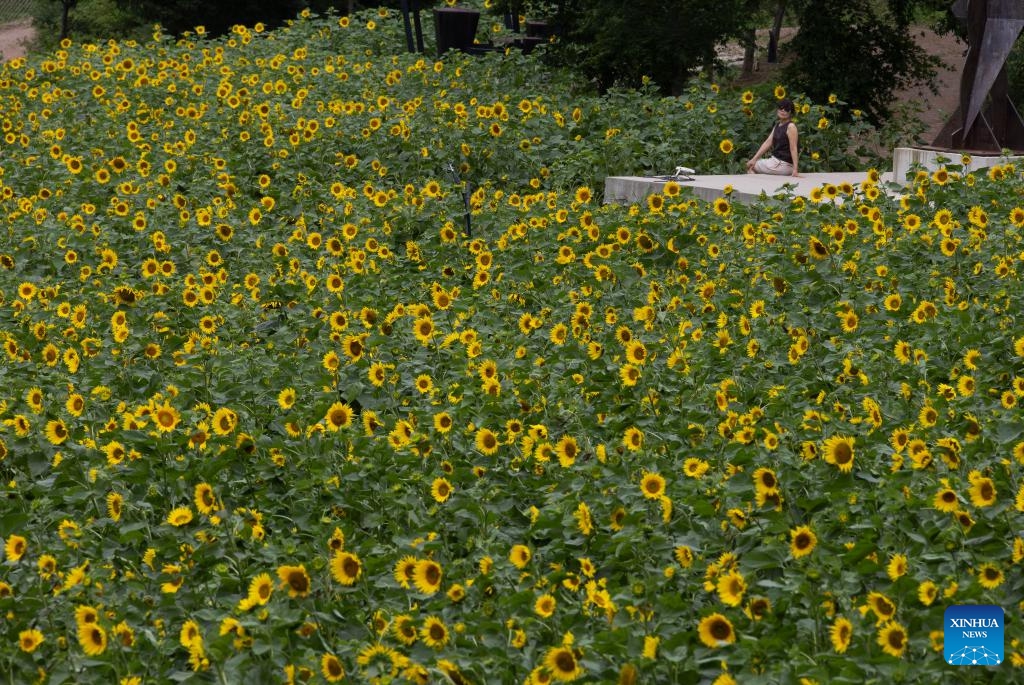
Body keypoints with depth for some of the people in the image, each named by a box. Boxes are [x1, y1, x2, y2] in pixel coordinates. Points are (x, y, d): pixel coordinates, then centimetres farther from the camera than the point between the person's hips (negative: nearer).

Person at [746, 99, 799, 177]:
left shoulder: (790, 126, -16)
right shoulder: (777, 125, 10)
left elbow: (793, 149, -22)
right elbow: (768, 142, 6)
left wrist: (795, 169, -28)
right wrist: (754, 159, -2)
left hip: (784, 164, -8)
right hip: (776, 160, 8)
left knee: (750, 167, 1)